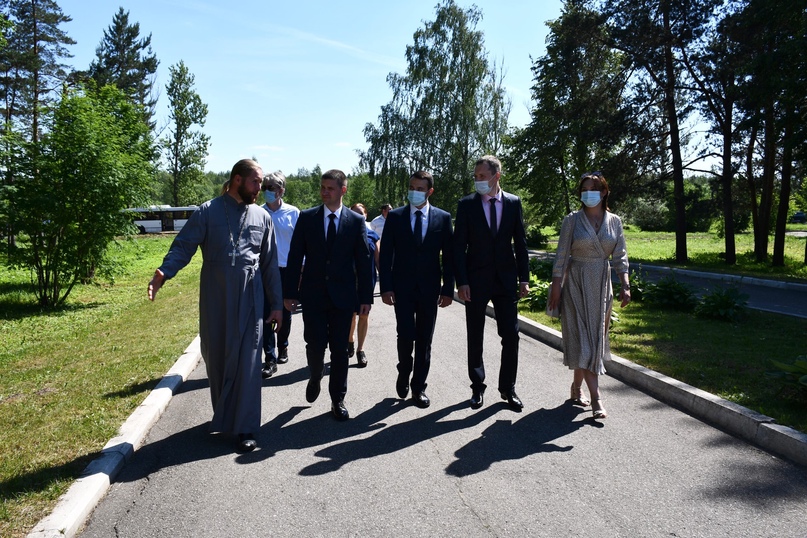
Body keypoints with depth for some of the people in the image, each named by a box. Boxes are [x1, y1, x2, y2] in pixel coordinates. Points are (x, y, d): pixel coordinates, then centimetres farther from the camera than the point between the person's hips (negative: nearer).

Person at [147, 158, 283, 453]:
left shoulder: (261, 216, 8)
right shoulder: (207, 212, -1)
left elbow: (270, 263, 9)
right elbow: (183, 246, -8)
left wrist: (276, 304, 8)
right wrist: (163, 273, -28)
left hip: (250, 298, 1)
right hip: (214, 297, 0)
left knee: (247, 361, -2)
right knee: (215, 357, 11)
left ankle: (245, 428, 6)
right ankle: (222, 415, 33)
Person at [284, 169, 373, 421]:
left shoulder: (356, 221, 2)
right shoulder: (306, 217, 3)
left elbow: (363, 261, 2)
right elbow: (295, 257, 3)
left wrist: (365, 296, -1)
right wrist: (290, 292, -2)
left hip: (342, 296, 0)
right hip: (313, 294, 0)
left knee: (340, 350, 5)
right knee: (315, 345, 0)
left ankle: (338, 400, 20)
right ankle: (315, 377, 33)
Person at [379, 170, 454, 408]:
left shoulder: (443, 218, 2)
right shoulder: (395, 216, 1)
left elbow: (448, 256, 3)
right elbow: (386, 255, 0)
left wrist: (448, 289, -2)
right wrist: (385, 287, -7)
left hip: (429, 288, 1)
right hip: (402, 287, -1)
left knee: (424, 340, 7)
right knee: (406, 334, -7)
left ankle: (419, 387, 21)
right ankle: (404, 372, 23)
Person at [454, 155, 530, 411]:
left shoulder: (513, 203, 3)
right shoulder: (466, 204, -2)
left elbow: (520, 243, 6)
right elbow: (459, 246, -3)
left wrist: (524, 278, 0)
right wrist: (462, 282, -10)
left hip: (506, 279, 1)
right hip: (476, 280, -1)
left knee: (511, 335, 4)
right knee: (475, 338, 8)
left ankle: (508, 388, 19)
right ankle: (477, 387, 23)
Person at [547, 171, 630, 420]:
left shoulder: (614, 221, 6)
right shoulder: (572, 220, -3)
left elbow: (620, 256, 5)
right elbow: (562, 255, -4)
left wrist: (625, 285, -5)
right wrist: (556, 287, -8)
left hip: (602, 284, 4)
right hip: (576, 283, -4)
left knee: (595, 336, 8)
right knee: (582, 336, -8)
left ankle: (576, 387, 24)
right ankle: (595, 396, -9)